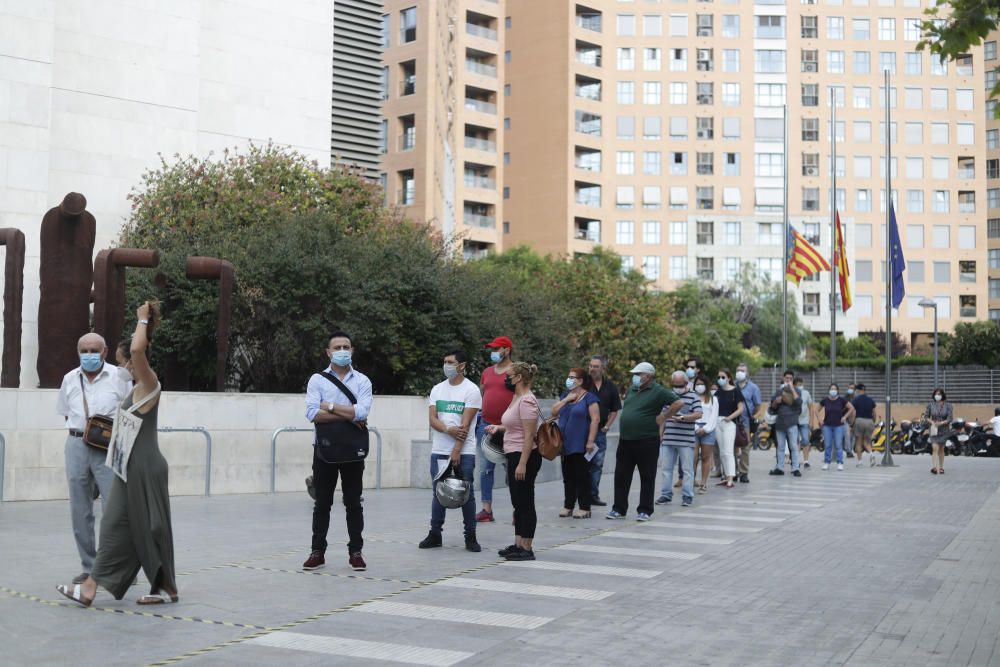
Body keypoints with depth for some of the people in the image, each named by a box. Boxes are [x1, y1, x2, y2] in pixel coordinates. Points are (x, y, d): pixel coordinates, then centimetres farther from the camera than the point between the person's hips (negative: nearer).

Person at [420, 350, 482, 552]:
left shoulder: (471, 390, -4)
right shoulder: (437, 389, 11)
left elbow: (465, 423, -11)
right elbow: (432, 419, 2)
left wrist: (457, 450, -17)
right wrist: (449, 430, -18)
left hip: (464, 452, -4)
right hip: (439, 451, 4)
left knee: (466, 494, -1)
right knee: (438, 492, 8)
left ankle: (470, 537, 6)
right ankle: (435, 534, 16)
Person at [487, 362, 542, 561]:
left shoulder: (527, 401, -17)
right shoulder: (517, 398, 14)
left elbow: (529, 435, -22)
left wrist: (522, 464, -25)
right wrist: (499, 427, 16)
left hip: (525, 457, -10)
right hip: (515, 456, 10)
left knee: (525, 502, -5)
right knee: (518, 503, 14)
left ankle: (526, 548, 0)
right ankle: (518, 544, 21)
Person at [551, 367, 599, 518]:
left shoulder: (589, 397, -5)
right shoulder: (565, 395, 15)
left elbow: (595, 419, -11)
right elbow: (554, 412, 7)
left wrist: (590, 441, -18)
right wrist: (567, 399, -4)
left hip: (581, 445, -6)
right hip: (566, 444, 6)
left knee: (582, 476, -2)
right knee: (568, 476, 10)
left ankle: (584, 508, 3)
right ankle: (568, 506, 18)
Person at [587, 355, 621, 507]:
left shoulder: (610, 386, 6)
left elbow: (615, 410, 15)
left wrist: (607, 425, 5)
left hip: (600, 431, 4)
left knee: (597, 464, 9)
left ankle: (594, 495, 17)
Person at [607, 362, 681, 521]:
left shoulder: (658, 391, -8)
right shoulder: (631, 390, 14)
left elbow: (678, 402, -16)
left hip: (647, 441, -7)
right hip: (626, 440, 7)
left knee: (647, 478, 2)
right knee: (621, 476, 7)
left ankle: (644, 511, 9)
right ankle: (619, 509, 14)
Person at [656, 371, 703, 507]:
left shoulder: (693, 397, 1)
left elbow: (698, 414, -11)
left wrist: (681, 418, -21)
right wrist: (661, 433, 16)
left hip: (686, 440, -4)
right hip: (668, 439, 4)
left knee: (687, 469, 0)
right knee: (667, 468, 7)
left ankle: (687, 496, 4)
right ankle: (666, 494, 15)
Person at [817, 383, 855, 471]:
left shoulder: (841, 400, -4)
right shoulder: (825, 400, 0)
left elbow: (851, 408, 2)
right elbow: (817, 410, 12)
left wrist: (845, 417, -3)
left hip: (838, 426, -1)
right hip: (827, 426, 1)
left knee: (838, 445, -2)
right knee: (827, 445, 4)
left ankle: (840, 463, 4)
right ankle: (826, 463, 11)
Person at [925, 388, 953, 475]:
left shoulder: (947, 405, -3)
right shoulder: (930, 405, -1)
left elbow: (949, 419, -6)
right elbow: (926, 416, 3)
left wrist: (941, 423, -21)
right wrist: (932, 422, -15)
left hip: (944, 429, 1)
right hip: (934, 429, -1)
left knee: (941, 449, 10)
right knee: (935, 448, -15)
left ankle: (941, 468, 21)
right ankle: (934, 467, -24)